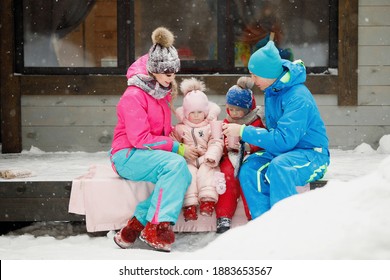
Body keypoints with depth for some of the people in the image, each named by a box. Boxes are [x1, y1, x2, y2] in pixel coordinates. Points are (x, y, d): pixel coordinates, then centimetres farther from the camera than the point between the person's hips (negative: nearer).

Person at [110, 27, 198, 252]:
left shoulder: (162, 92, 13)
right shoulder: (134, 95, -14)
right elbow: (139, 138, -19)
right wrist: (177, 148, -18)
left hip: (153, 153, 8)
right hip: (128, 156, -7)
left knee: (184, 176, -22)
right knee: (176, 164, -32)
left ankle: (138, 223, -19)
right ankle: (156, 227, -29)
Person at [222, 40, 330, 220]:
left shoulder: (298, 98, -22)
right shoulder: (271, 91, 5)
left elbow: (284, 139, -28)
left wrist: (243, 131, -23)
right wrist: (244, 136, -5)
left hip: (311, 156, -8)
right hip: (281, 153, 8)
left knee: (279, 166, -37)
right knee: (248, 169, -18)